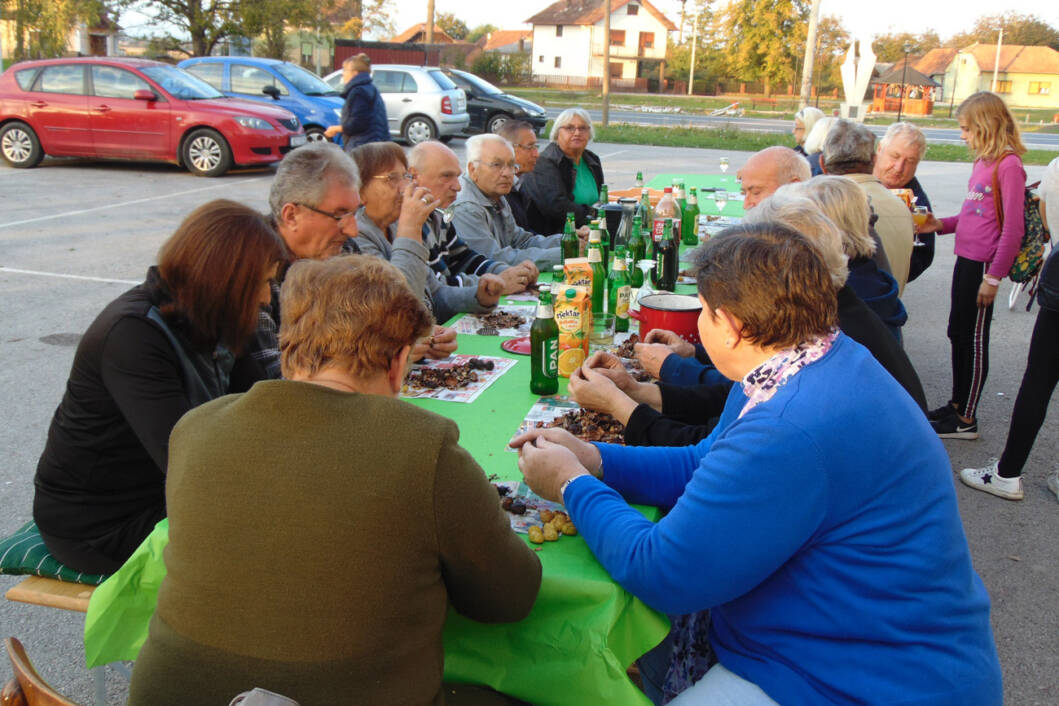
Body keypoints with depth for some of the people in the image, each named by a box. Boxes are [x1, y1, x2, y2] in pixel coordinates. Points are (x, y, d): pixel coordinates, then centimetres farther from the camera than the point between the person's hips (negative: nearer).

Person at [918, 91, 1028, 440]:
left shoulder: (1008, 165, -16)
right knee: (958, 333, 17)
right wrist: (941, 225, 4)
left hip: (984, 264, -9)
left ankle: (966, 420, 13)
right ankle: (957, 404, 32)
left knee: (974, 339, 1)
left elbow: (1013, 228, -18)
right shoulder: (982, 161, 10)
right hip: (966, 259, 9)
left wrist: (993, 277, -18)